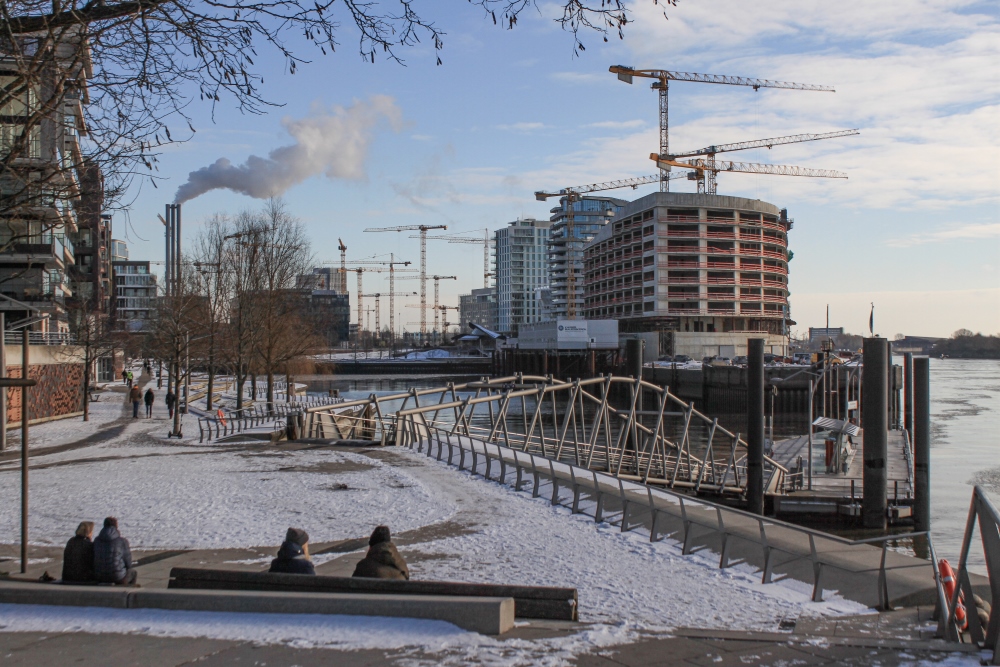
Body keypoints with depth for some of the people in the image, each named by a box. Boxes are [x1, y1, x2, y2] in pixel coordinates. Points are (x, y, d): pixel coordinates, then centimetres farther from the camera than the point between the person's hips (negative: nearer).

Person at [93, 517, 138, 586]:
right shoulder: (123, 541, -12)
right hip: (117, 577, -4)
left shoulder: (97, 540, 0)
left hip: (99, 577, 4)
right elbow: (128, 563, -6)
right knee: (133, 572, 32)